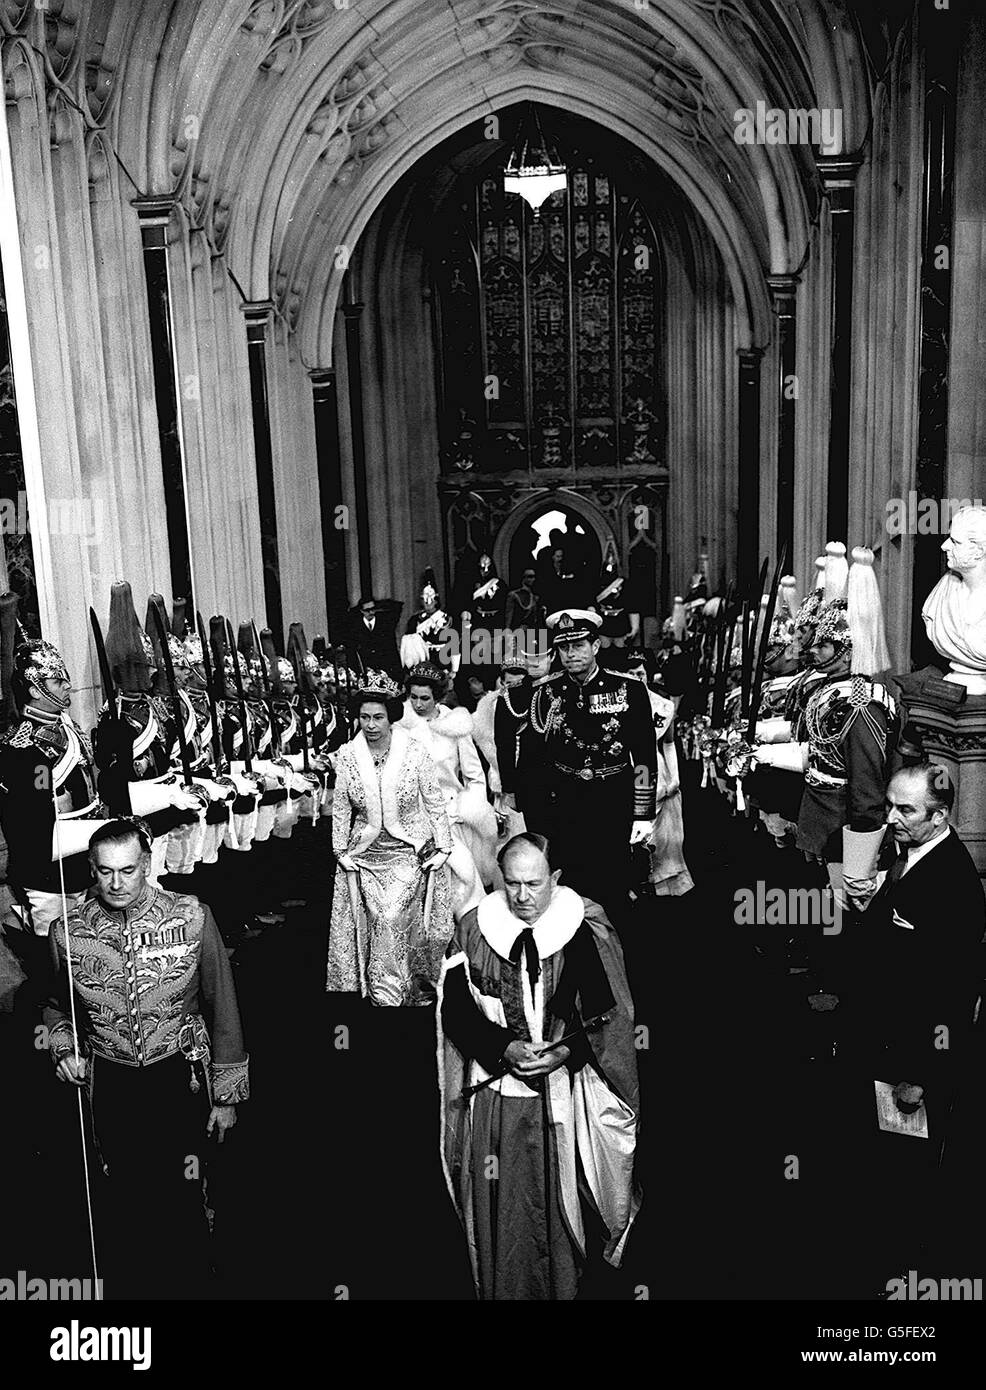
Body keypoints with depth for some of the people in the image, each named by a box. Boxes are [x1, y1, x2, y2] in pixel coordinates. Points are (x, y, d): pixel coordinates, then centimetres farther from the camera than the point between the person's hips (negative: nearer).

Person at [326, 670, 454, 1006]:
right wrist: (340, 850, 7)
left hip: (411, 853, -2)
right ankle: (383, 996, 12)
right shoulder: (346, 755, -3)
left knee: (393, 919, -14)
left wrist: (443, 848, -2)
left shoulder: (415, 751, -9)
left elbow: (435, 803, -1)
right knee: (379, 922, -5)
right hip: (365, 855, 2)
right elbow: (341, 808, 7)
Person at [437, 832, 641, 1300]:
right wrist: (504, 1048, -16)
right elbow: (456, 1011, -3)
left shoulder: (588, 932, -7)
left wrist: (565, 1052, -19)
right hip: (493, 1092, 1)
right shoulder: (474, 928, -3)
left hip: (565, 1090, -1)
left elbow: (609, 1014, -4)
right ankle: (500, 1289, 29)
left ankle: (562, 1287, 30)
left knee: (559, 1205, 9)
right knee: (500, 1210, 9)